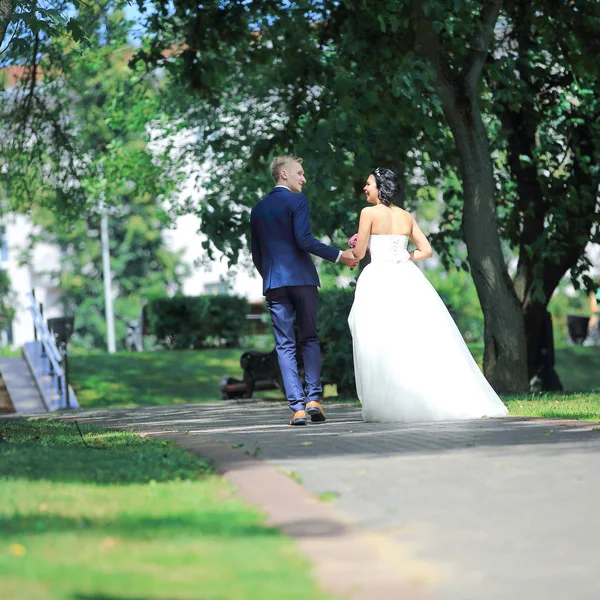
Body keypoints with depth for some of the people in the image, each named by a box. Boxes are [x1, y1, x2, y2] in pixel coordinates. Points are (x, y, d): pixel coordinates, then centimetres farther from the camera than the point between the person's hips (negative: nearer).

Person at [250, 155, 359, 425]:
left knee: (285, 345, 0)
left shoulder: (258, 209, 14)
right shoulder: (297, 201, -2)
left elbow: (256, 255, 16)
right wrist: (339, 255, -10)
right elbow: (304, 239, -14)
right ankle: (313, 398, -4)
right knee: (309, 339, 8)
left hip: (273, 282, 3)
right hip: (302, 278, -3)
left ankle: (297, 406, -8)